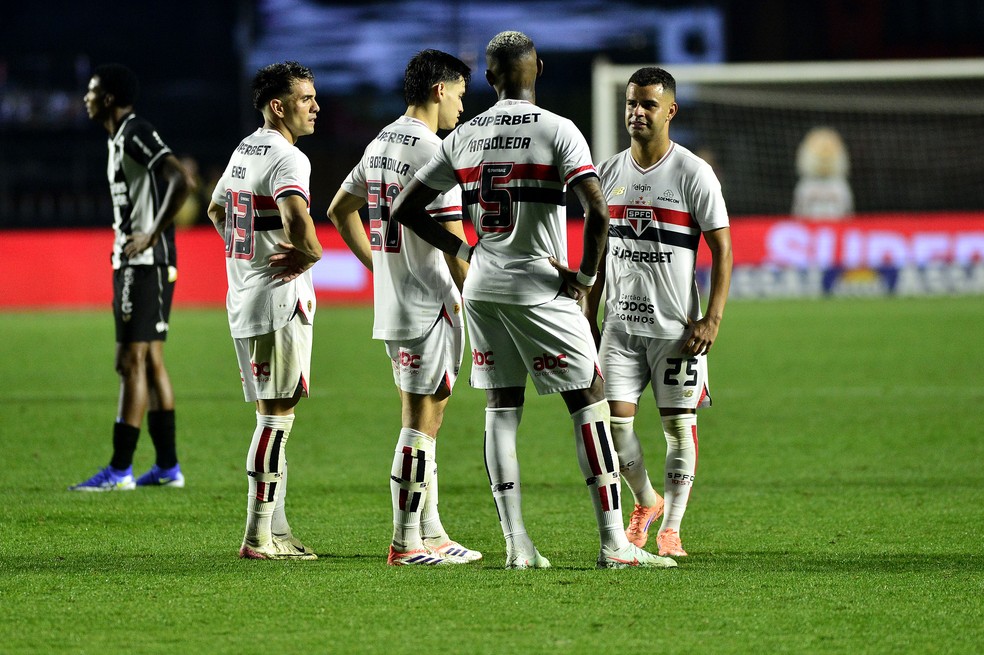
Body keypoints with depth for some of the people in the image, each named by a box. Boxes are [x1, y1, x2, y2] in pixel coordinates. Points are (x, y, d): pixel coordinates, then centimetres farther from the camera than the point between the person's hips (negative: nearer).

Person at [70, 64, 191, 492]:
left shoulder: (136, 135, -14)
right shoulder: (120, 139, 18)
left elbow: (180, 181, -25)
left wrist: (152, 236, -23)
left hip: (145, 264, -11)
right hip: (135, 264, 11)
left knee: (132, 361, -9)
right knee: (149, 360, 11)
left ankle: (119, 470, -10)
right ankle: (168, 467, 14)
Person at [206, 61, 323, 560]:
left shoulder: (243, 151, 16)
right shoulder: (287, 158, -15)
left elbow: (216, 209, 31)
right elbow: (296, 214, -34)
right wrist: (308, 252, -16)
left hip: (243, 302, 10)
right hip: (279, 300, -10)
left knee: (272, 414, 15)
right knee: (277, 415, -7)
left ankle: (276, 528, 18)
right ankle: (259, 537, -7)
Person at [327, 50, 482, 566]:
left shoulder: (380, 144, 13)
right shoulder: (432, 152, -15)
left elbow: (340, 210, 24)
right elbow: (452, 243, -20)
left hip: (392, 305, 9)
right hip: (430, 306, -9)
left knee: (425, 419, 15)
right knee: (420, 422, -5)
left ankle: (431, 533, 19)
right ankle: (406, 543, -3)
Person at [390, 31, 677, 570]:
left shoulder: (463, 138, 5)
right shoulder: (557, 131, -10)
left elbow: (405, 209, 10)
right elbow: (597, 212, -21)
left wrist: (464, 251, 14)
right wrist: (585, 275, -8)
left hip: (482, 288, 5)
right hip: (540, 288, -5)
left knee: (501, 410, 9)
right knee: (589, 404, 1)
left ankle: (516, 544, 5)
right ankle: (613, 542, -4)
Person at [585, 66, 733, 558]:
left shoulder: (694, 174, -5)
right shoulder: (608, 174, 8)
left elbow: (722, 248, -5)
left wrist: (712, 319, -13)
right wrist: (588, 318, 11)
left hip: (677, 327, -4)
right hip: (620, 322, 4)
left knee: (678, 424, -1)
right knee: (614, 420, -2)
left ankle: (670, 528, 7)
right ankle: (646, 502, 22)